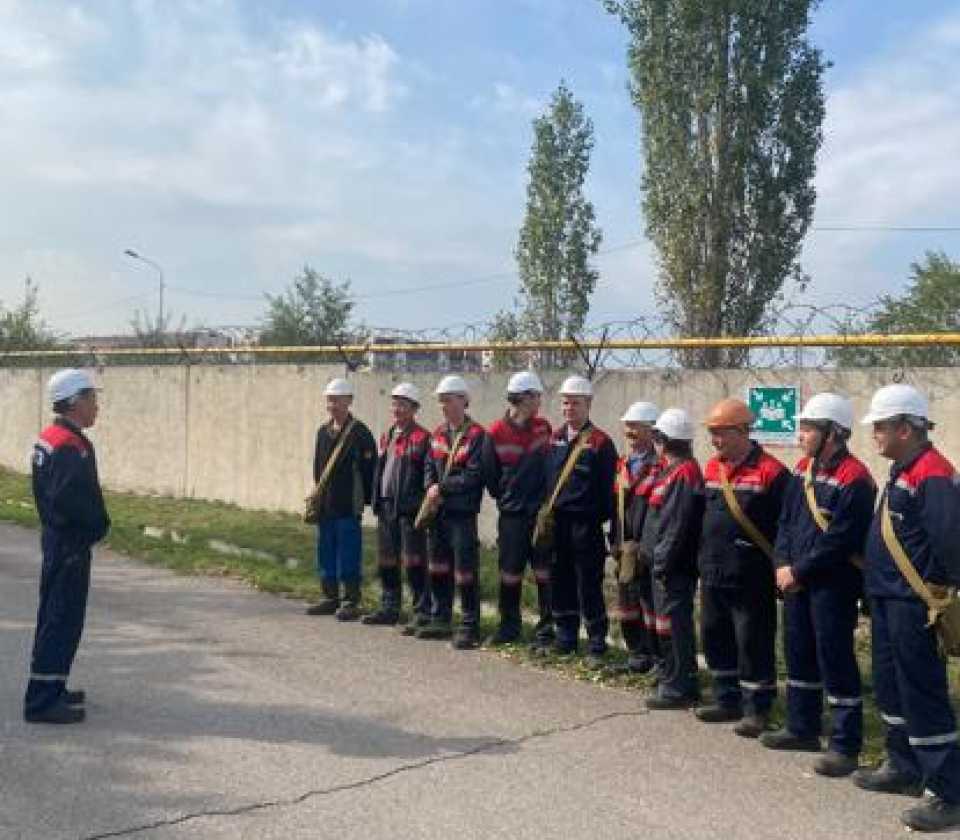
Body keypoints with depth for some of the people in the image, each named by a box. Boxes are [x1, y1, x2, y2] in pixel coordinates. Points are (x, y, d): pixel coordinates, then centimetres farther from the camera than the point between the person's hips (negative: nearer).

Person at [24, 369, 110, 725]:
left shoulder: (49, 438, 12)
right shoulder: (70, 446, -20)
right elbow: (67, 499, -28)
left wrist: (95, 524, 12)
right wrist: (98, 525, -12)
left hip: (57, 538, 10)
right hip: (71, 544, -10)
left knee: (56, 618, 18)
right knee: (63, 621, -5)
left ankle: (51, 689, 28)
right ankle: (43, 700, -1)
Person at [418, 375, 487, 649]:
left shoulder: (476, 435, -10)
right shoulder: (438, 434, 13)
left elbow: (473, 477, -17)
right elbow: (429, 467, 14)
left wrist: (442, 488, -14)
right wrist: (430, 488, -6)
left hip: (463, 513, -7)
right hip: (437, 511, 8)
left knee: (465, 572, -4)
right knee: (438, 568, 15)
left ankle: (469, 628, 5)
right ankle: (441, 620, 28)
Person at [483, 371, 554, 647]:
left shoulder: (543, 428, 3)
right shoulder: (495, 433, -7)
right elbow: (490, 476, 1)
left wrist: (546, 500, 3)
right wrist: (505, 498, 7)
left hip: (541, 513, 2)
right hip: (512, 515, -1)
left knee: (544, 571, 4)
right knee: (510, 572, 8)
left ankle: (546, 628, 13)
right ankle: (509, 626, 24)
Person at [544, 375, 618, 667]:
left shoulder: (600, 442, -7)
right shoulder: (556, 438, 11)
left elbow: (607, 488, -9)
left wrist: (603, 518, -12)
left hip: (586, 524, -6)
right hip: (558, 522, 6)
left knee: (589, 587, -1)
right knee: (561, 583, 13)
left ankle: (596, 645, 8)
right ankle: (566, 637, 25)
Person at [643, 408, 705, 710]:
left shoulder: (683, 474, -17)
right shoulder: (670, 471, 14)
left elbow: (677, 525, -21)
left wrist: (662, 562, -19)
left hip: (674, 567, -10)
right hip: (663, 563, 10)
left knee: (672, 624, -4)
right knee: (670, 622, 18)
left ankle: (678, 688, 4)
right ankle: (673, 676, 30)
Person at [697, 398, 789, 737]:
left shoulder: (770, 472, -13)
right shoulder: (712, 468, 10)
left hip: (750, 580, -8)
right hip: (712, 576, 8)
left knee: (753, 644, 1)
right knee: (715, 639, 15)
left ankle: (757, 709, 13)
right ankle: (727, 700, 29)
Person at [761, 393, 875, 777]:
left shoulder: (854, 479, -17)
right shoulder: (802, 469, 10)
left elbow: (839, 541, -20)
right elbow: (786, 520, 11)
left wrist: (799, 571, -16)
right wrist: (783, 564, -3)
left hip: (833, 584, -8)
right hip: (797, 582, 9)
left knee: (835, 660, -3)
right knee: (799, 653, 17)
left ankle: (845, 746, 7)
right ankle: (802, 728, 31)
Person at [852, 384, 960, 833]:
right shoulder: (902, 470, 13)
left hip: (912, 605, -10)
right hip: (888, 599, 10)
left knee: (923, 696, -4)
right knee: (890, 688, 19)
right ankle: (904, 768, 33)